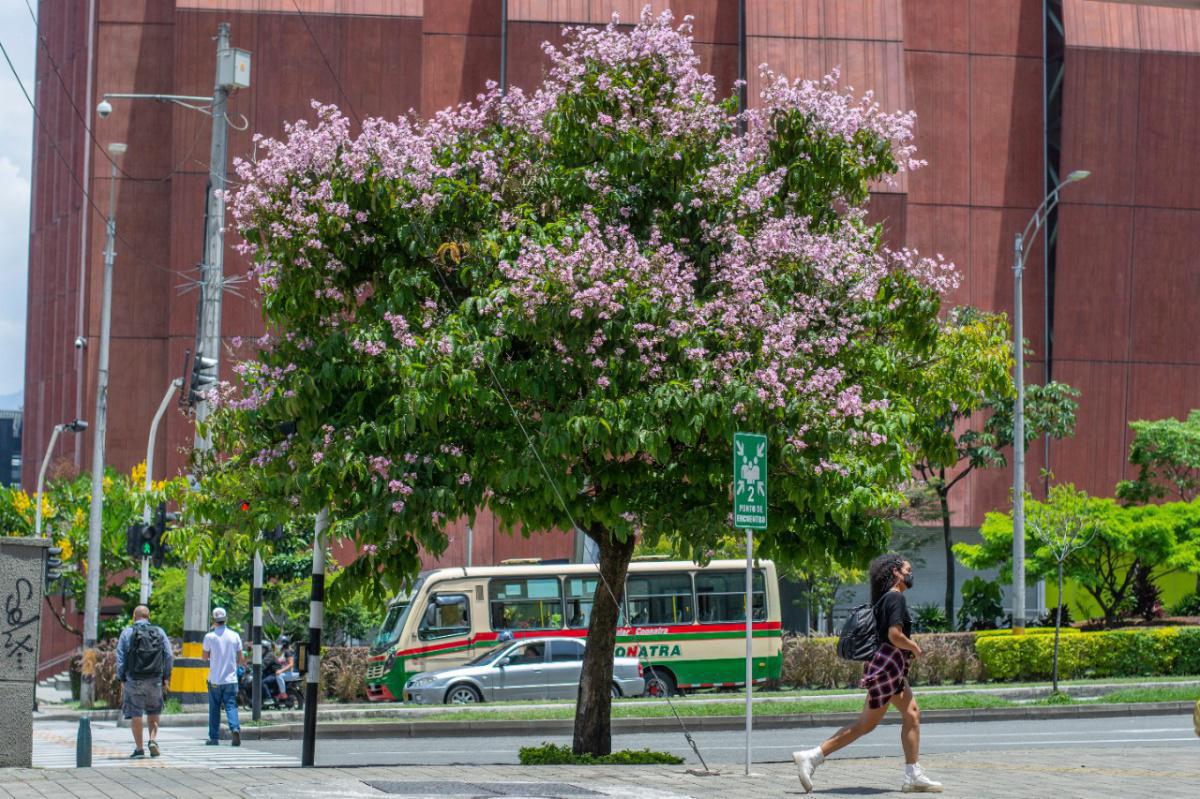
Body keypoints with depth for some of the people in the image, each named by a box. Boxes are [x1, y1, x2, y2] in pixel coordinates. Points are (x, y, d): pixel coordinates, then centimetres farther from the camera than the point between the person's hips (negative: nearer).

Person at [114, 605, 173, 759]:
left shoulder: (127, 633, 0)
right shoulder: (159, 632, 5)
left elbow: (120, 658, -3)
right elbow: (169, 656, 3)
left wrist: (121, 680, 0)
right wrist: (166, 677, 8)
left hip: (134, 680, -2)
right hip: (155, 680, 2)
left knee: (135, 714, 3)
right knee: (153, 712, 18)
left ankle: (139, 749, 2)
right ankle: (153, 740, 1)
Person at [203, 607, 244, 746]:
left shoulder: (209, 637, -7)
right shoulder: (235, 636, 0)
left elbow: (205, 656, 6)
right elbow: (241, 659, 4)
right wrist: (242, 663, 25)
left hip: (215, 680, -1)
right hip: (231, 679, 1)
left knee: (214, 709, 8)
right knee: (231, 706, 2)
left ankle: (214, 737, 10)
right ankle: (235, 728, -22)